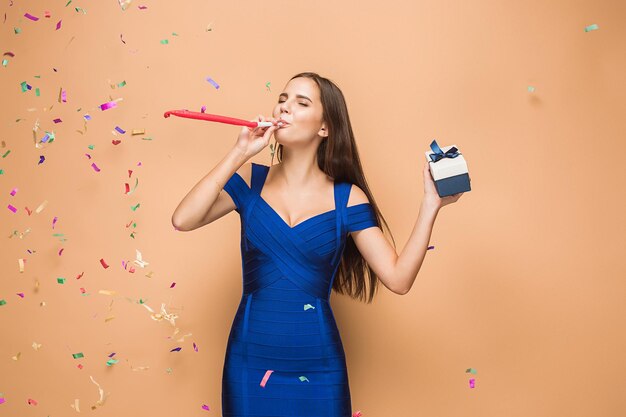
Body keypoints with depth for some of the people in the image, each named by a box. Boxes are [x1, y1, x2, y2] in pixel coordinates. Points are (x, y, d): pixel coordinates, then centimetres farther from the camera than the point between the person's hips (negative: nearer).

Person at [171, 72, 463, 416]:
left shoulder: (346, 198, -3)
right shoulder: (251, 181, 0)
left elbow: (398, 278, -9)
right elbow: (182, 220, -15)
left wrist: (430, 204, -16)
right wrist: (238, 154, -16)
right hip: (251, 361, 1)